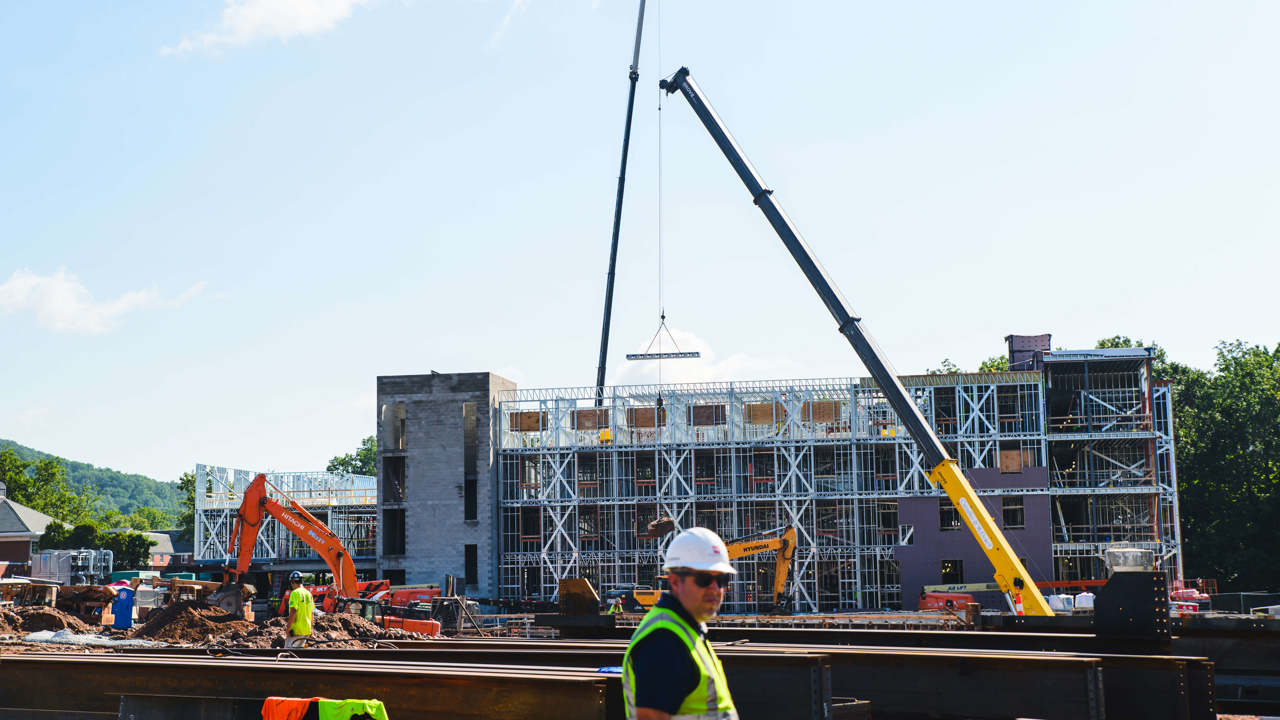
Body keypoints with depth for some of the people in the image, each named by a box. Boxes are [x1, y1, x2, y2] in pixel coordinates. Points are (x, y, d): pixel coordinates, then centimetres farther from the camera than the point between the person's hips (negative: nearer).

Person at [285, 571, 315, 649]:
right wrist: (310, 629, 22)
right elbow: (312, 612, 15)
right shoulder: (308, 593, 11)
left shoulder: (295, 593, -12)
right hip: (307, 629, 7)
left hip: (296, 630, -7)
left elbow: (293, 611, -20)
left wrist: (288, 628, -15)